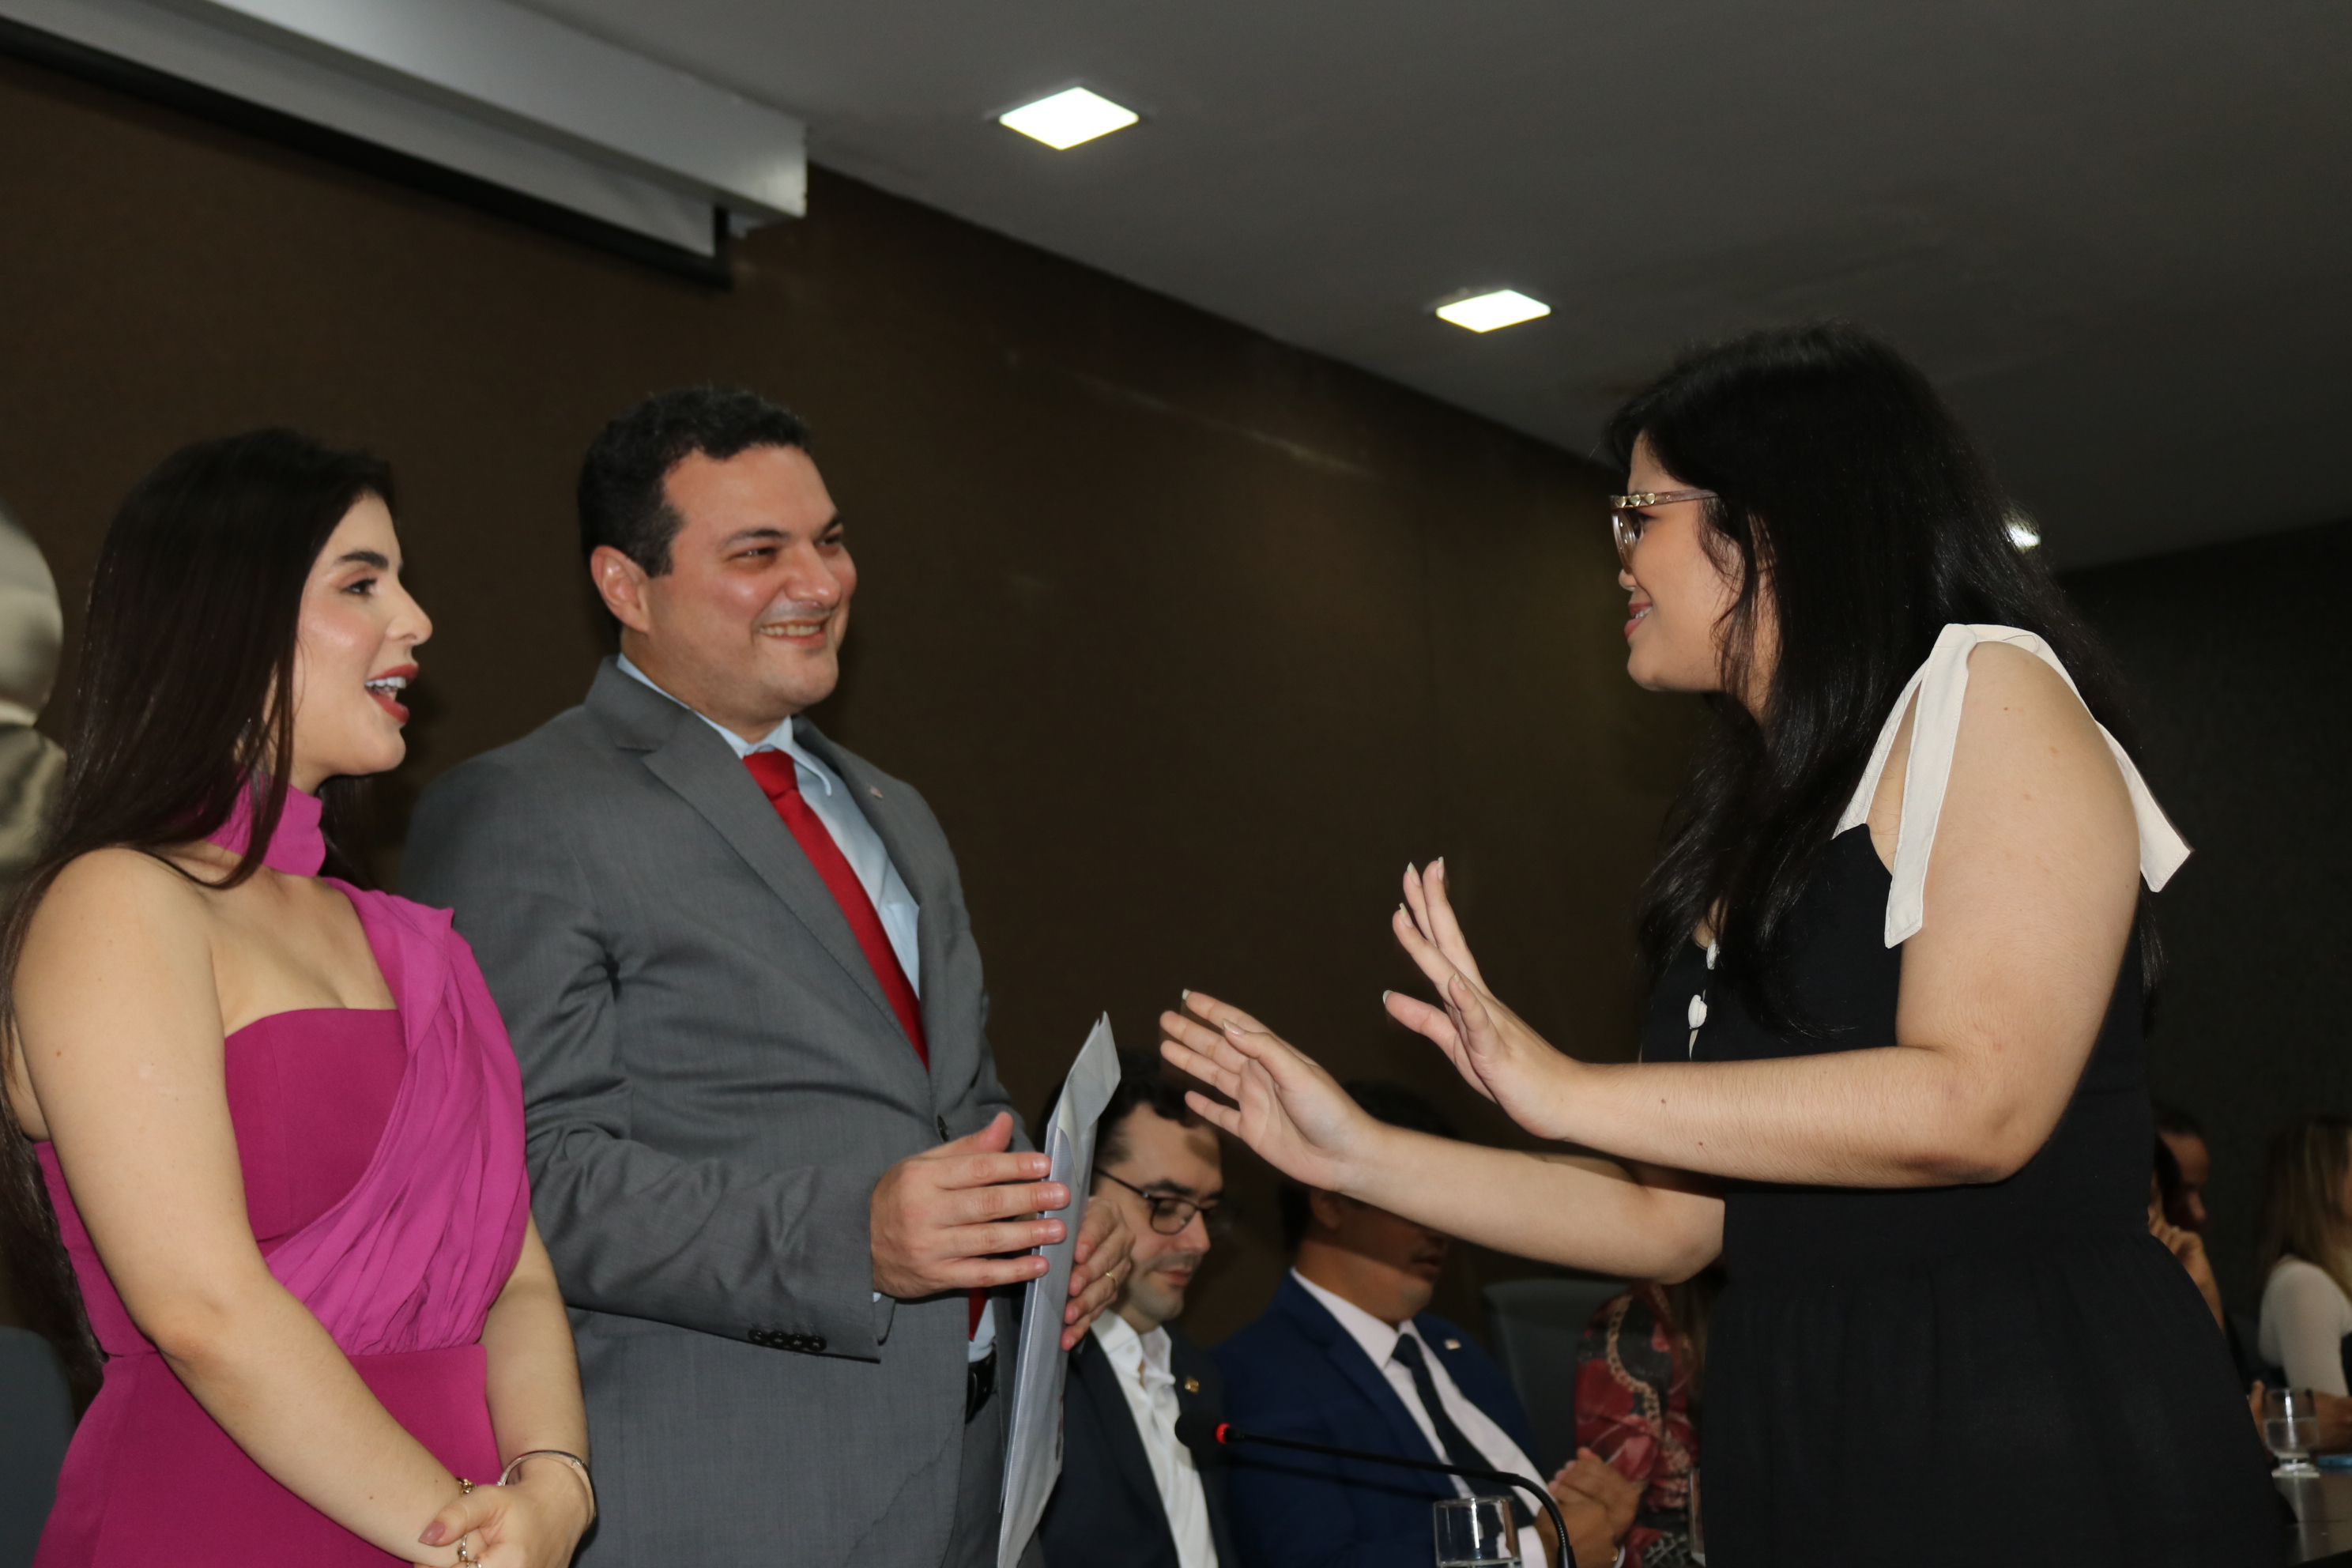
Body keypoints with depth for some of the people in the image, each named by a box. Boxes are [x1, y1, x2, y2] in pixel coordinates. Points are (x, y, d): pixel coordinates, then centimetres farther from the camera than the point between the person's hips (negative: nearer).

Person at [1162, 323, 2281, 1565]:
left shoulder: (1988, 695, -6)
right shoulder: (1744, 831, 14)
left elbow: (1973, 1106, -20)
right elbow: (1676, 1219, 13)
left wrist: (1569, 1091, -17)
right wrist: (1359, 1156, 10)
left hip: (2038, 1446, -7)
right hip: (1792, 1452, 7)